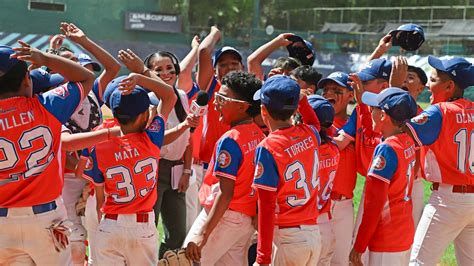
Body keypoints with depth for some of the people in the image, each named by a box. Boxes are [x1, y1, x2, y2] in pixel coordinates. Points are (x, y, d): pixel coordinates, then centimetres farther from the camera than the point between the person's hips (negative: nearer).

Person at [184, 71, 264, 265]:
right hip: (248, 218, 8)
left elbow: (225, 193, -21)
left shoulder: (230, 140, -17)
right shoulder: (259, 135, 7)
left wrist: (203, 234, -22)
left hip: (224, 217, -8)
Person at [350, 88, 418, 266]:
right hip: (406, 236, 8)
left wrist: (359, 246, -13)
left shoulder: (386, 149, -18)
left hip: (386, 241, -8)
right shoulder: (408, 143, 4)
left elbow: (375, 203, -19)